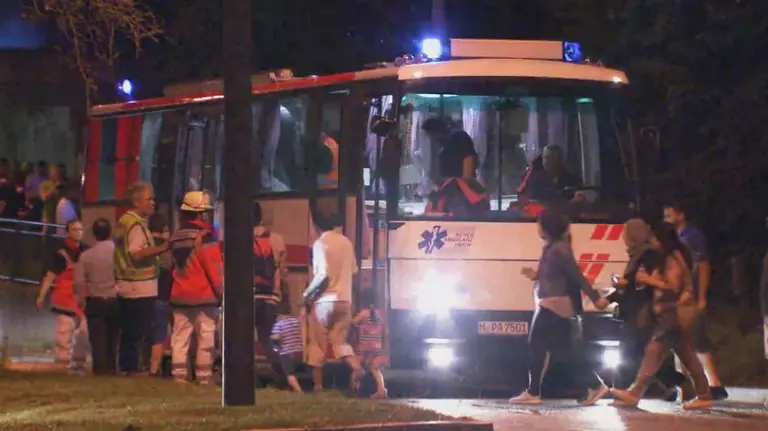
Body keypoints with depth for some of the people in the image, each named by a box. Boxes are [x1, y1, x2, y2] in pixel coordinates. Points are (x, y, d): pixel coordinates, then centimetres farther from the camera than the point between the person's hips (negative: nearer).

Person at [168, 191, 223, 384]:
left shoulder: (176, 237, 11)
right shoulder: (205, 237, -12)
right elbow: (215, 267, -14)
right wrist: (223, 292, -10)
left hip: (179, 296, 7)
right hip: (203, 296, -7)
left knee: (180, 338, 7)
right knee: (206, 339, -1)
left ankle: (179, 376, 5)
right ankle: (204, 378, -2)